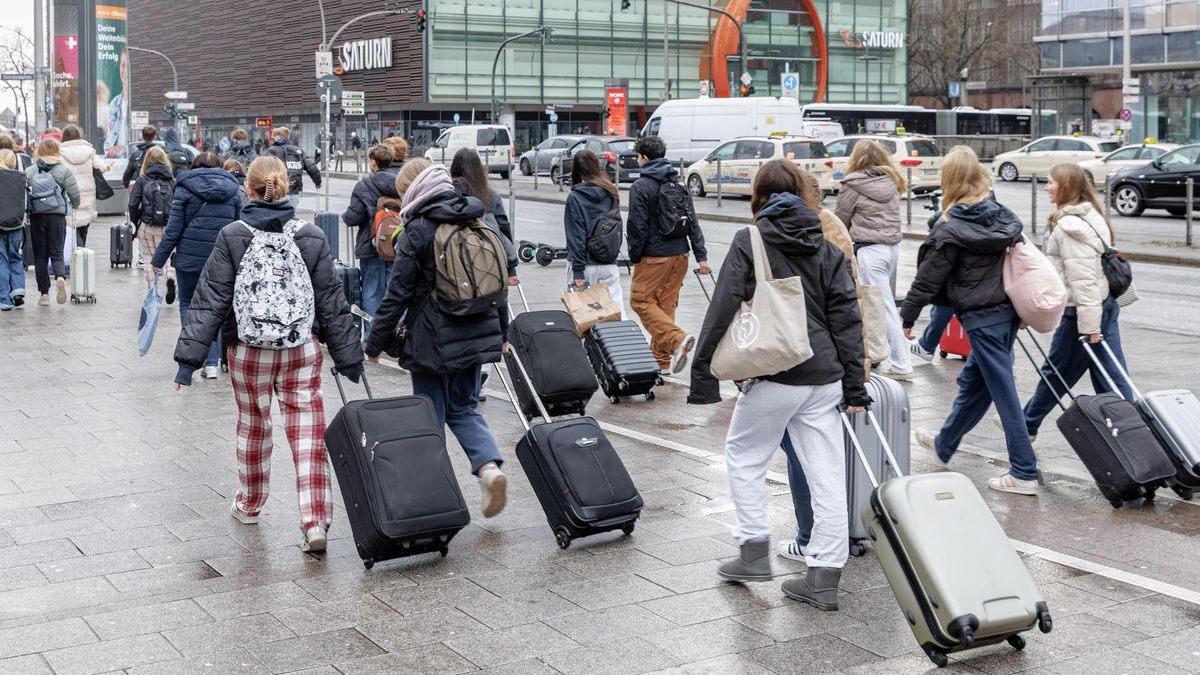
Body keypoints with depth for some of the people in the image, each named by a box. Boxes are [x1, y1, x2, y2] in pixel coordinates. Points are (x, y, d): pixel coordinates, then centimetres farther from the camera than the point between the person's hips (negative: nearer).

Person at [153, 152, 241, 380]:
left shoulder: (185, 189, 0)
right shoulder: (232, 190, 9)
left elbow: (174, 228, -5)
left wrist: (159, 259, 0)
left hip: (190, 258, -2)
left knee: (187, 305, 13)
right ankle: (211, 363, 6)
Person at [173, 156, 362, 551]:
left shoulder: (232, 237, -6)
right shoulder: (311, 237, -2)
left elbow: (209, 302, -9)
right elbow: (332, 303, 2)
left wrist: (189, 357, -7)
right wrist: (349, 358, 8)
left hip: (248, 351, 0)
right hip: (302, 351, 0)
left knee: (253, 426, 19)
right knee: (308, 435, -1)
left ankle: (249, 505, 38)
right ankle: (315, 522, -9)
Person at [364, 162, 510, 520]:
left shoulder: (416, 232, -11)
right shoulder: (479, 223, 7)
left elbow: (398, 295, -11)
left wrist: (375, 343, -2)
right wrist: (501, 330, 24)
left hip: (432, 341, -6)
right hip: (476, 335, 6)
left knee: (430, 416, 7)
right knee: (464, 408, 18)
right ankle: (490, 465, -3)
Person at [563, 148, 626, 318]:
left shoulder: (575, 197, -9)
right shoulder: (611, 193, 5)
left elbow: (575, 235, -12)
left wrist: (577, 270, -13)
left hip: (586, 265, -4)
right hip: (609, 264, 4)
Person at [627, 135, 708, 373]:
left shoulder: (640, 186, -10)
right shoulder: (678, 184, 10)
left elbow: (637, 226, -13)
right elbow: (692, 221, 8)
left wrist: (634, 256, -2)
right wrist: (701, 255, 8)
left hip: (654, 256, -7)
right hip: (680, 254, 7)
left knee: (640, 300, 0)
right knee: (666, 304, 13)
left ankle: (677, 339, -21)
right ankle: (662, 358, 17)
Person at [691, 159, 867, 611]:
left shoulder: (748, 242, -3)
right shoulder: (827, 247, 10)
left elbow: (722, 311, -8)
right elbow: (847, 316, 7)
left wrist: (702, 373, -4)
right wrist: (854, 384, 8)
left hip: (773, 376, -4)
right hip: (824, 376, 4)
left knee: (744, 457, 17)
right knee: (827, 475, 6)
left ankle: (754, 551, 19)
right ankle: (824, 577, 9)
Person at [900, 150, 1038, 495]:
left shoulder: (950, 230, -14)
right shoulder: (1004, 217, 6)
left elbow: (928, 278, -9)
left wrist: (907, 316, 3)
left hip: (981, 318, -8)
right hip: (1008, 311, 8)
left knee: (1003, 391, -4)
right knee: (972, 381, 21)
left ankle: (1024, 472, -1)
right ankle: (944, 444, 39)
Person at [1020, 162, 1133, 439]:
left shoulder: (1068, 226, -18)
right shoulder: (1089, 216, 12)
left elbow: (1082, 278, -22)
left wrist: (1089, 326, -23)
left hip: (1082, 311, -9)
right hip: (1104, 303, 9)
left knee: (1055, 373, 10)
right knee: (1111, 377, 7)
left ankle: (1027, 426, 27)